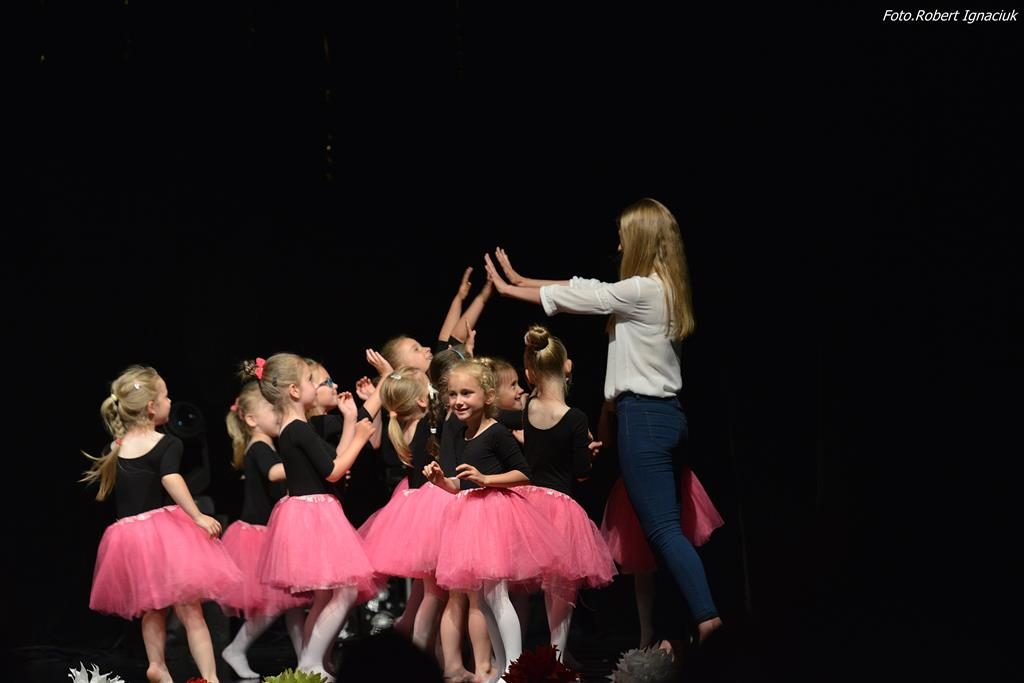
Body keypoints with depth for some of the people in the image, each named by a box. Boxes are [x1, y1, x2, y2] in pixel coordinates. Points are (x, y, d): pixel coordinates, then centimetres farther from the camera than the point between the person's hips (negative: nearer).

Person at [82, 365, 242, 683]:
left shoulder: (116, 449, 8)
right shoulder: (168, 443, -9)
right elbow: (171, 479, -26)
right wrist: (198, 517, -30)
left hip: (128, 534, 5)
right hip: (164, 531, -5)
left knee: (152, 607, 25)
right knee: (189, 609, -3)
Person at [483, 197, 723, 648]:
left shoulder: (642, 290, -14)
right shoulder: (662, 289, 14)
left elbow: (573, 298, -4)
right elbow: (586, 288, 20)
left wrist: (506, 289, 10)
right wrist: (521, 280, 25)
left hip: (643, 416, -9)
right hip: (665, 412, 9)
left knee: (662, 527, -12)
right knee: (662, 525, 8)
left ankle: (705, 614, -20)